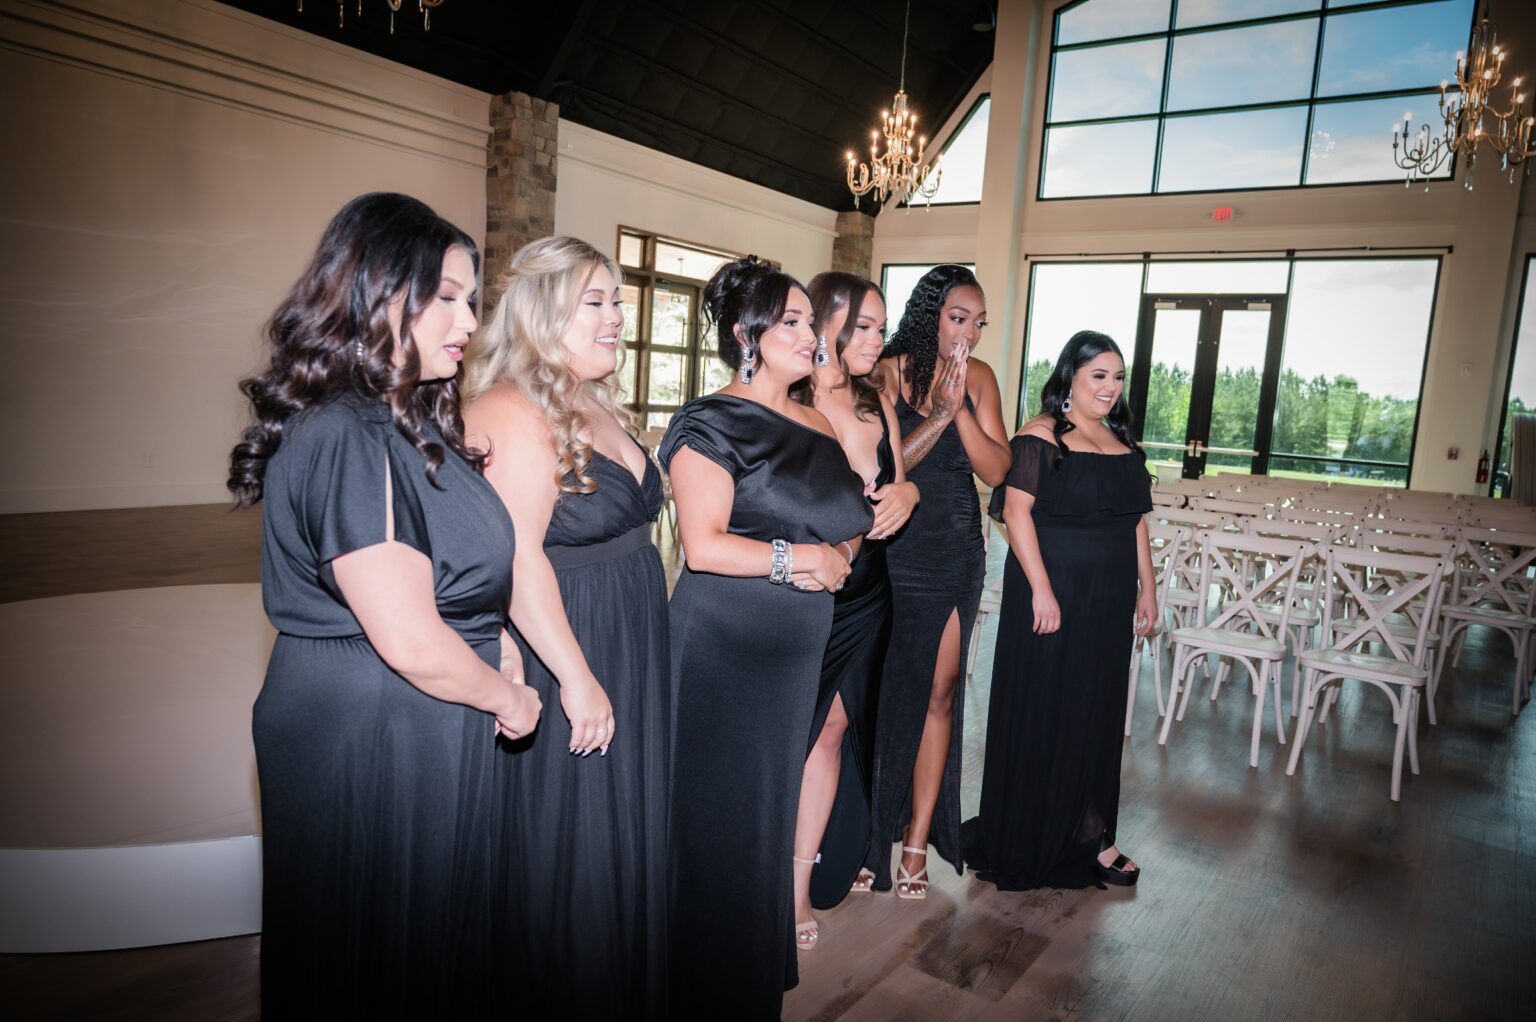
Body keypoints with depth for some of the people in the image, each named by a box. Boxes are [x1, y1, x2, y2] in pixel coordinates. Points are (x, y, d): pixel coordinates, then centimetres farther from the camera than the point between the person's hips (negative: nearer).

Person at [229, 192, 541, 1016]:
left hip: (421, 733, 9)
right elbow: (413, 645, -26)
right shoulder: (344, 438, -24)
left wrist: (498, 650, 2)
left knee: (435, 940, 24)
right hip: (366, 740, -9)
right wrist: (508, 698, -9)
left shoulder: (405, 423, 8)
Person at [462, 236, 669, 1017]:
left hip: (628, 657, 10)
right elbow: (517, 560, -25)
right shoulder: (512, 414, -19)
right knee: (569, 859, 7)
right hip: (562, 666, -10)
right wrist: (576, 679, -23)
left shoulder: (597, 408, 12)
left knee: (628, 841, 21)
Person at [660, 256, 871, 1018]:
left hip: (797, 644, 7)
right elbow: (703, 545, -17)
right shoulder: (714, 422, -10)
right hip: (724, 646, -7)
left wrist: (838, 557, -5)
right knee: (722, 818, 4)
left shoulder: (816, 423, 11)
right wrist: (799, 557, -16)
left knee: (775, 806, 17)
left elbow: (848, 519, 15)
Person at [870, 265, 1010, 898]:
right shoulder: (887, 373, -7)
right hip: (894, 553, -4)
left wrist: (960, 409, -16)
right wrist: (939, 414, -21)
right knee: (884, 692, 5)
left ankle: (917, 841, 21)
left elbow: (996, 470, -4)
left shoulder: (979, 378, 4)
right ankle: (869, 832, 25)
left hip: (957, 555, 4)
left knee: (939, 694, 8)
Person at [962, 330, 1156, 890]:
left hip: (1108, 600, 7)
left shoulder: (1123, 443, 13)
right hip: (1052, 593, -7)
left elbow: (1136, 522, 17)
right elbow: (1017, 512, -16)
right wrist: (1041, 589, -21)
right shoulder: (1039, 436, -9)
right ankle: (1025, 843, 18)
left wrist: (1147, 589, 13)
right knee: (1039, 713, 3)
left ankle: (1088, 837, 27)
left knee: (1097, 715, 13)